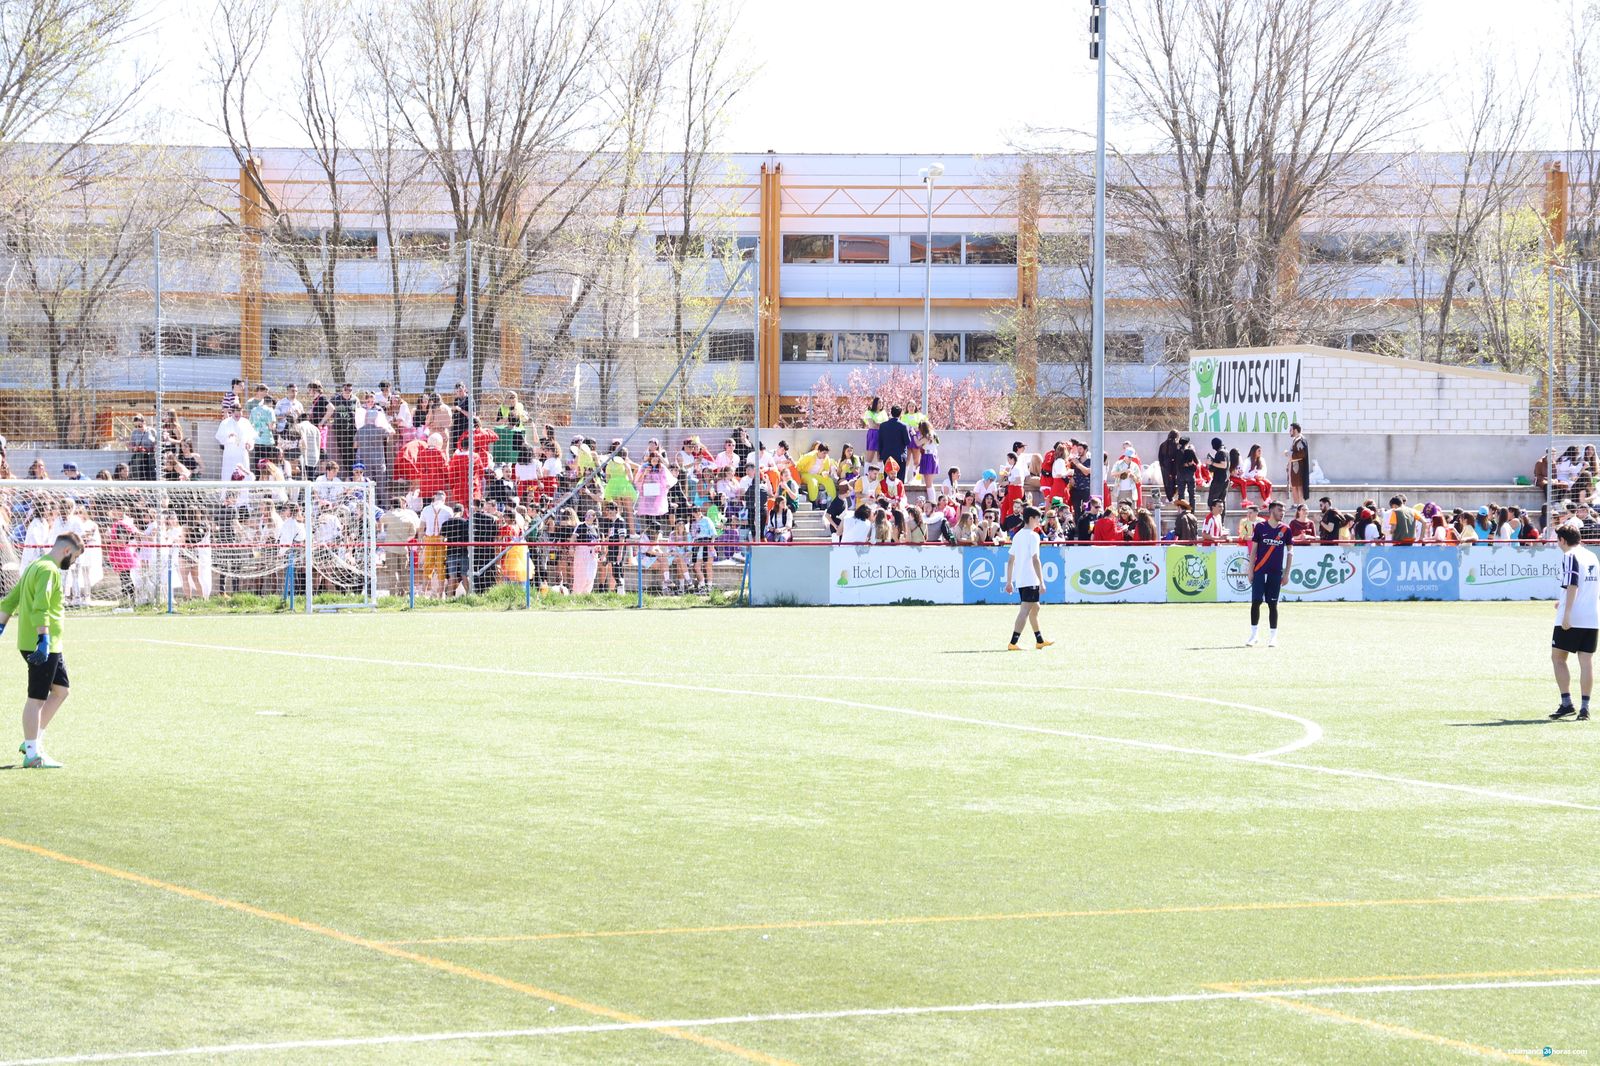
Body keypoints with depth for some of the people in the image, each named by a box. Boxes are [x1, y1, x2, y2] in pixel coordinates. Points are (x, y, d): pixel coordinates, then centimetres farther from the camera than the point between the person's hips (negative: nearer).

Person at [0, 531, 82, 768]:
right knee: (37, 698, -5)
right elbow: (40, 609, -26)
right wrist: (44, 639, -31)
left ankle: (33, 741, 20)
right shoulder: (48, 570, -15)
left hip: (50, 645, 10)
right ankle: (32, 754, -1)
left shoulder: (35, 566, 17)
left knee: (61, 689, 17)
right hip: (43, 645, -10)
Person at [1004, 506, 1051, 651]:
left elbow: (1010, 560, 15)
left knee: (1035, 607, 21)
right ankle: (1013, 643, -16)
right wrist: (1042, 582, -17)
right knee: (1025, 610, -9)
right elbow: (1035, 560, -18)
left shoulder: (1017, 536, 14)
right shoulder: (1033, 536, -11)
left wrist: (1009, 582, 18)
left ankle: (1039, 640, 30)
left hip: (1019, 580, 9)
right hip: (1030, 579, -9)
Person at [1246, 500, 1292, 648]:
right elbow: (1254, 550, 5)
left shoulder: (1285, 529, 5)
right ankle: (1253, 635, 5)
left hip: (1276, 573, 1)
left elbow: (1289, 552, 11)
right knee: (1256, 602, -4)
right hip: (1259, 572, -1)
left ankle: (1272, 637, 8)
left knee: (1272, 604, 3)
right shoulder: (1260, 527, 1)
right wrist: (1251, 570, 1)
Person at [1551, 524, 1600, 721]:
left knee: (1558, 658, 4)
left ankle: (1567, 703, -4)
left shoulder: (1570, 557, -8)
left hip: (1572, 619, -7)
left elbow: (1572, 586, -19)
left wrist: (1567, 612, -23)